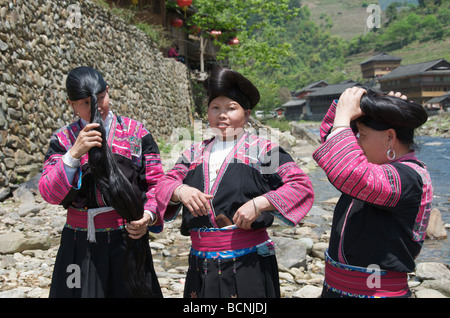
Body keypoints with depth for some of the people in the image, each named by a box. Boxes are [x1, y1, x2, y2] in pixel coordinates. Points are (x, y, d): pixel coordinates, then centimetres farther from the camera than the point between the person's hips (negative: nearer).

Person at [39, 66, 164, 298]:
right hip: (80, 247, 1)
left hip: (128, 241, 0)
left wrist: (149, 216, -16)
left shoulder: (136, 133, 2)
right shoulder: (63, 139, 3)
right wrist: (74, 154, -21)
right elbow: (49, 193, -8)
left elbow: (156, 183, 3)